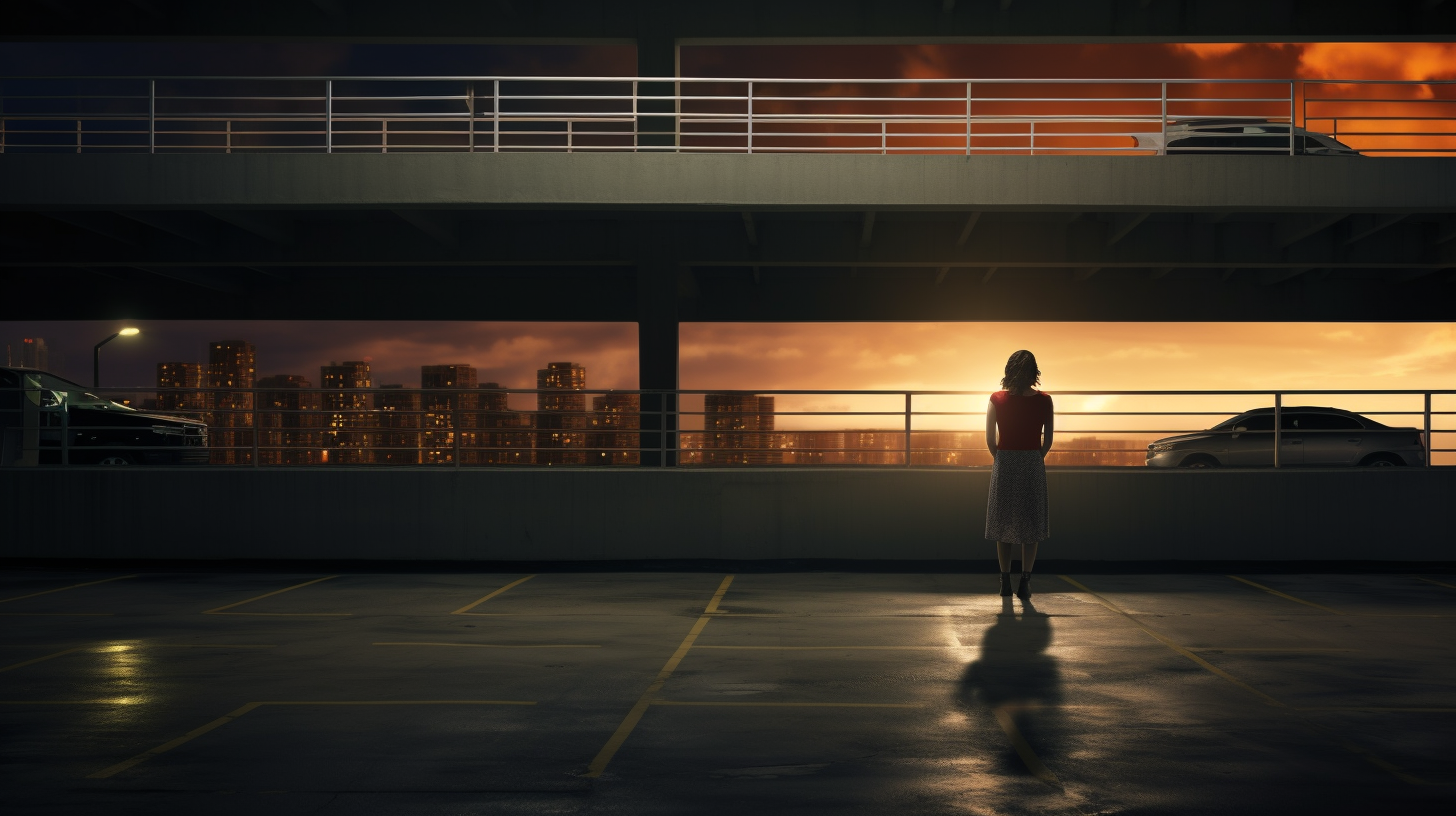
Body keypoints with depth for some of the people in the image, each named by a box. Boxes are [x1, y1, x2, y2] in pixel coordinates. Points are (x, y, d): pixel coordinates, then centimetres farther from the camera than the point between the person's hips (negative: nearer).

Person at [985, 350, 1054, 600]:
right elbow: (1048, 441, 0)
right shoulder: (1043, 401, -4)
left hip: (1004, 464, 0)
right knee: (1030, 524, 6)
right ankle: (1025, 582, 0)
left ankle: (1005, 581, 12)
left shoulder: (997, 400, -5)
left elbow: (990, 440, -2)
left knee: (1003, 523, 11)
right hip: (1033, 464, 0)